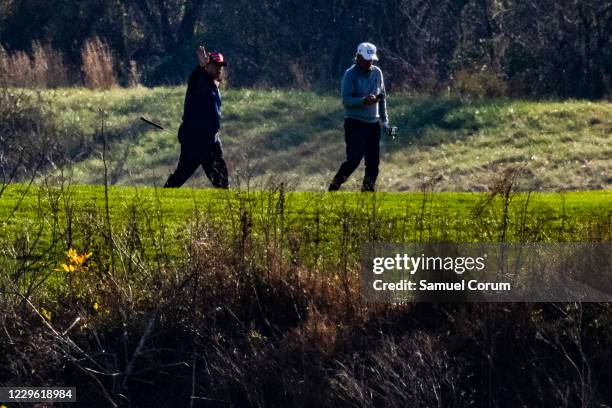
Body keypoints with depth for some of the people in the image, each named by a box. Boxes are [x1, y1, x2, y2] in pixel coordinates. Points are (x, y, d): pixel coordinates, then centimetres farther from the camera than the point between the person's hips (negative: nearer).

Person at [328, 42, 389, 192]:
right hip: (355, 123, -6)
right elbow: (346, 100, -15)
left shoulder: (377, 72, 8)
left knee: (373, 161, 4)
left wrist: (384, 119, 15)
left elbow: (382, 96, 17)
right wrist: (364, 101, -30)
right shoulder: (350, 75, -9)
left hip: (373, 123, 6)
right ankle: (334, 187, -3)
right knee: (354, 158, -15)